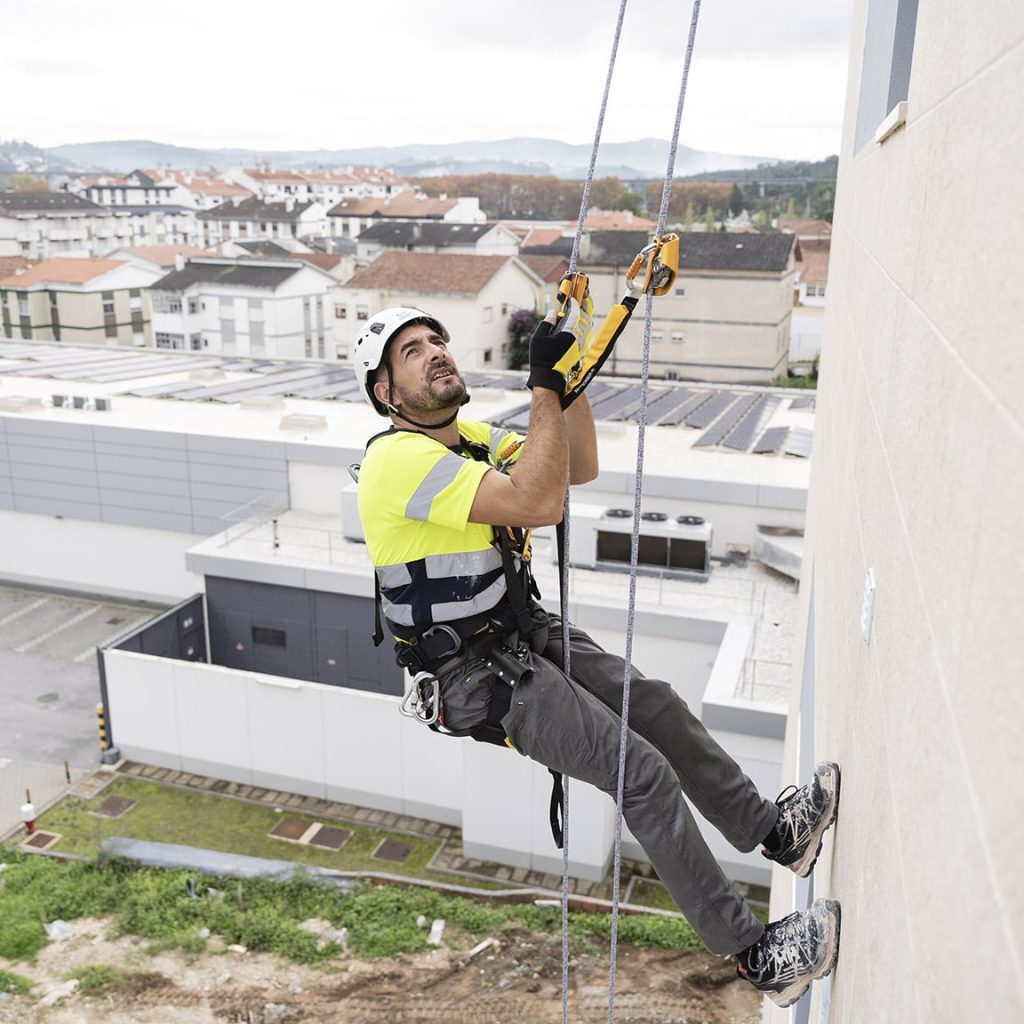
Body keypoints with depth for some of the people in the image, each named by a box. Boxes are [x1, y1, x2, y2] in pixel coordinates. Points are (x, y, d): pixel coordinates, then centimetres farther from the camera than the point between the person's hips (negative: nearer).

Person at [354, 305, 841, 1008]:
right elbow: (540, 504, -32)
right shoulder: (397, 458, -23)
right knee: (644, 772, -11)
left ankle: (773, 830, 32)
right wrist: (545, 386, -27)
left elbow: (581, 469, 8)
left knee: (658, 707, 11)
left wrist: (572, 378, -4)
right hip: (480, 676, -9)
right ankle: (753, 954, 4)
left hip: (528, 635, 9)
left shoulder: (471, 437, 7)